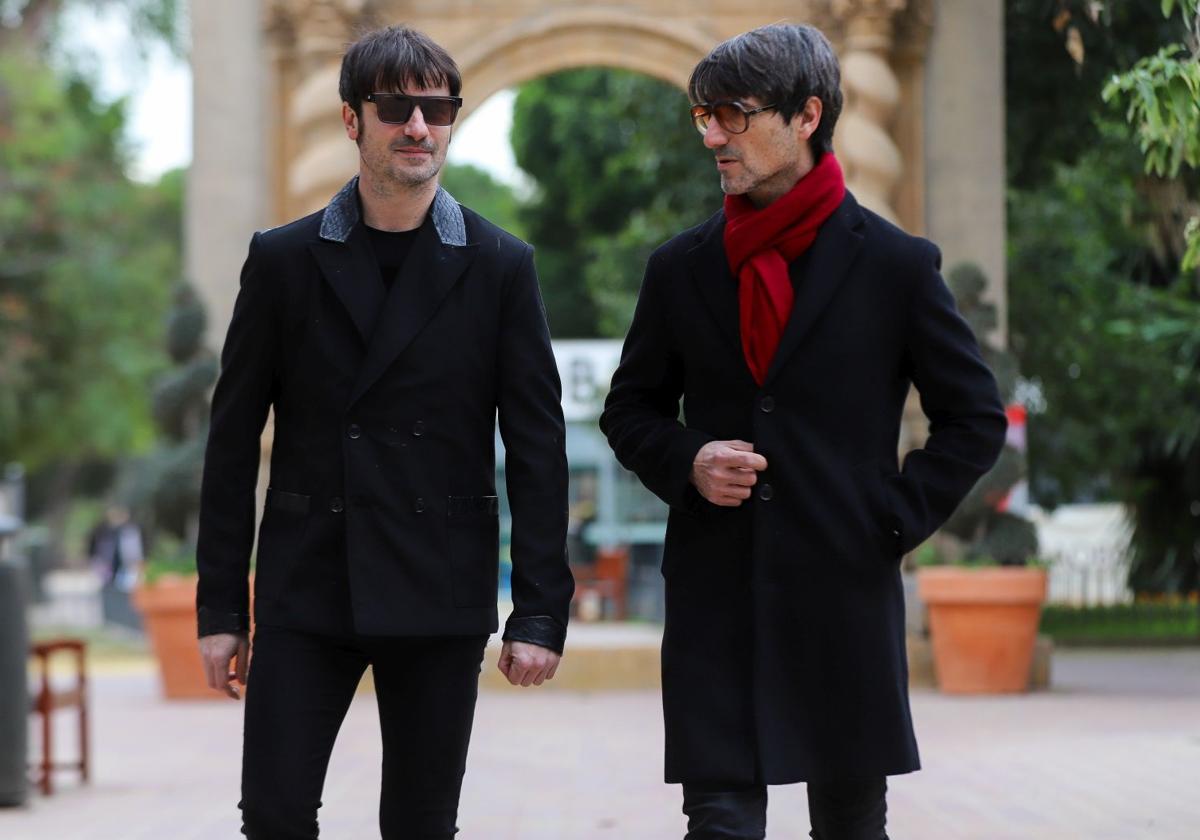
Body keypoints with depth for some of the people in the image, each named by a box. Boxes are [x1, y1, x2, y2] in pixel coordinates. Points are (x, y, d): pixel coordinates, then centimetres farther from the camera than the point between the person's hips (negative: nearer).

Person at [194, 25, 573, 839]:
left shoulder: (500, 267, 2)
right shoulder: (284, 259, 4)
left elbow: (537, 449, 1)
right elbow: (234, 439, 6)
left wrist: (540, 612, -5)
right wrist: (221, 607, 2)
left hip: (439, 595, 0)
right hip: (305, 589, 1)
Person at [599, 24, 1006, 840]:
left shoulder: (896, 265, -1)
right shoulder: (681, 268, 7)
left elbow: (976, 418, 5)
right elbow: (630, 408, 16)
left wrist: (896, 523, -4)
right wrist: (685, 462, -4)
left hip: (844, 591, -1)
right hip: (715, 596, 2)